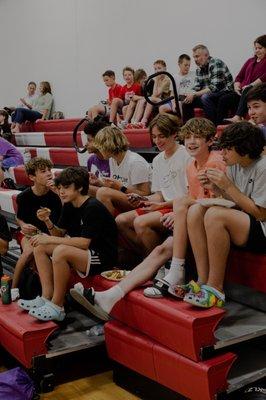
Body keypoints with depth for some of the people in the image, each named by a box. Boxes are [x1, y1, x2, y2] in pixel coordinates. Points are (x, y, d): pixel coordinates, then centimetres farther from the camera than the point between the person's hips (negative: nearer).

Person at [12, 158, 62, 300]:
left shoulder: (55, 196, -12)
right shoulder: (24, 197, -9)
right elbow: (19, 218, 9)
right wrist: (23, 225, -14)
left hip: (48, 234, 0)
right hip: (29, 232, 0)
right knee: (29, 251, -31)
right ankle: (13, 287, -14)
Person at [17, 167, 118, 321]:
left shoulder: (93, 208, -19)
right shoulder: (69, 206, 7)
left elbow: (84, 243, -25)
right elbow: (59, 234, 12)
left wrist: (50, 240, -22)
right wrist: (48, 222, -9)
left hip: (103, 257, -10)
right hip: (83, 252, 10)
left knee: (60, 251, -32)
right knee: (40, 246, 2)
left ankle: (57, 307, -18)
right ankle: (47, 297, -4)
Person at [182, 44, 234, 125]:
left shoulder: (216, 64, -17)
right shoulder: (199, 69, 8)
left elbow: (214, 87, -26)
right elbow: (196, 88, 10)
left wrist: (194, 95, -26)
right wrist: (191, 95, -12)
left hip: (225, 93, -8)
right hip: (210, 96, 8)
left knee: (205, 97, -34)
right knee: (186, 102, 0)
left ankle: (215, 125, -28)